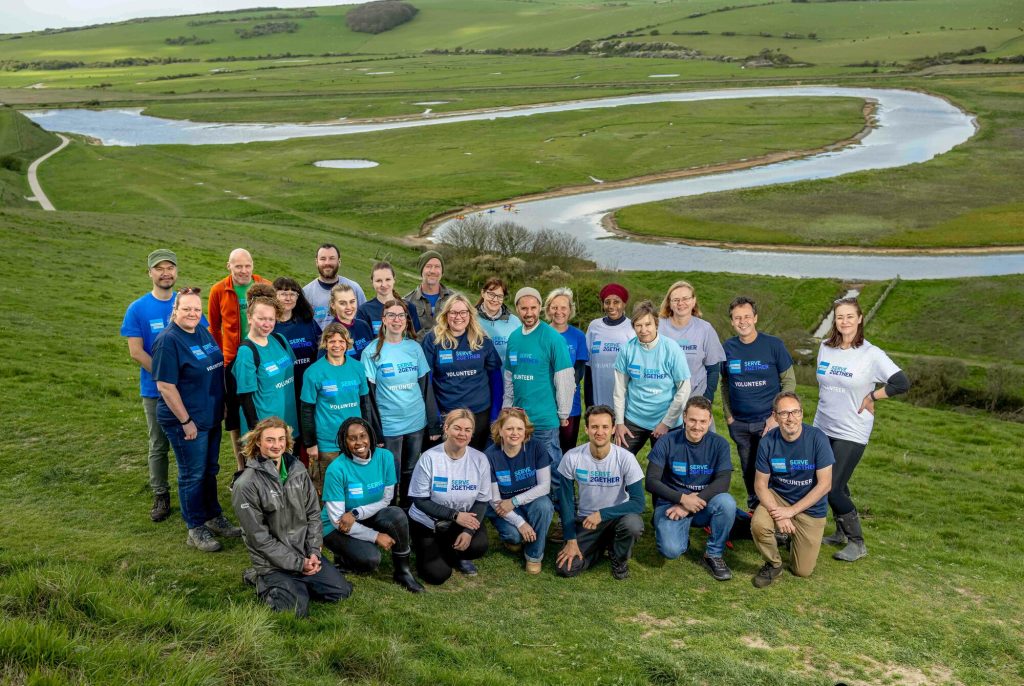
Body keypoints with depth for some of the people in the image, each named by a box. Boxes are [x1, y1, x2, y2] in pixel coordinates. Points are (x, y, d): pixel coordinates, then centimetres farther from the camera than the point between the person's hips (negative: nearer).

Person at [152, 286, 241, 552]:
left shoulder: (203, 333, 5)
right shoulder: (168, 341, -19)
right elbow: (165, 386, -20)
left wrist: (222, 404, 15)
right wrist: (186, 421, -19)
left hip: (211, 417, 8)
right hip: (187, 421, -7)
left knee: (210, 470, 19)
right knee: (192, 475, 5)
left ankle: (214, 517, 34)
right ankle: (195, 529, 18)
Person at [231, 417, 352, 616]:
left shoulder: (297, 469, 0)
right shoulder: (245, 485, -17)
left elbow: (313, 513, 5)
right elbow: (259, 537, -15)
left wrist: (314, 552, -7)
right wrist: (298, 563, -15)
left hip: (306, 553, 5)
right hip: (273, 561, -5)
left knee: (342, 591, -2)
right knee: (298, 610, -19)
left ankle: (297, 583, 19)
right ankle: (265, 583, 8)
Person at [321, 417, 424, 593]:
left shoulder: (385, 457, -11)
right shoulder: (337, 469, -22)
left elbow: (386, 499, -4)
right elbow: (336, 519, -18)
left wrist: (356, 513, -21)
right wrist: (375, 536, -22)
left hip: (367, 519, 4)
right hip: (336, 528, -4)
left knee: (396, 514, -27)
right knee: (370, 559, -29)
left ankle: (403, 571, -9)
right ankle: (343, 557, 6)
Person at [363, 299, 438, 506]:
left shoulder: (415, 347, 4)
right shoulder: (372, 352, -5)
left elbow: (425, 386, 7)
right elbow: (369, 394, -6)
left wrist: (434, 423, 5)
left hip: (416, 422, 3)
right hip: (389, 425, -3)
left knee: (411, 471, 14)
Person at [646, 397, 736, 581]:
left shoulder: (719, 444, -4)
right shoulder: (667, 442, -8)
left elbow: (722, 482, -15)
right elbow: (651, 481, -11)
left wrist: (689, 506, -24)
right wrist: (683, 498, -24)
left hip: (704, 504, 2)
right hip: (671, 503, -2)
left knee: (727, 502, -31)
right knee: (671, 550, -27)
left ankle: (714, 555, -7)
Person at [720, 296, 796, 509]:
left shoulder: (774, 345, -7)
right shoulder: (728, 347, 1)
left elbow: (789, 381, -3)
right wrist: (728, 415, 4)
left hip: (769, 421, -3)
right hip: (739, 424, 3)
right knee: (748, 471, 14)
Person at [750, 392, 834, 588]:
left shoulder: (817, 438, -19)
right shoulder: (768, 442, -13)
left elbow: (825, 484, -18)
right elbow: (761, 484, -7)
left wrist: (791, 511, -21)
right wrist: (777, 514, -24)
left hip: (810, 507, -1)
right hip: (777, 497, 1)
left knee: (803, 571, 1)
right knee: (758, 524, -33)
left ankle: (793, 536, 34)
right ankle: (773, 564, -1)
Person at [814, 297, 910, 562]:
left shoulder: (871, 354, -13)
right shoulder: (825, 348, 3)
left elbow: (902, 383, -16)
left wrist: (870, 397, -10)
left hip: (851, 433, -5)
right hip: (823, 428, 5)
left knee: (833, 488, -8)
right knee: (835, 486, 13)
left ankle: (857, 543, 8)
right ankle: (841, 533, 31)